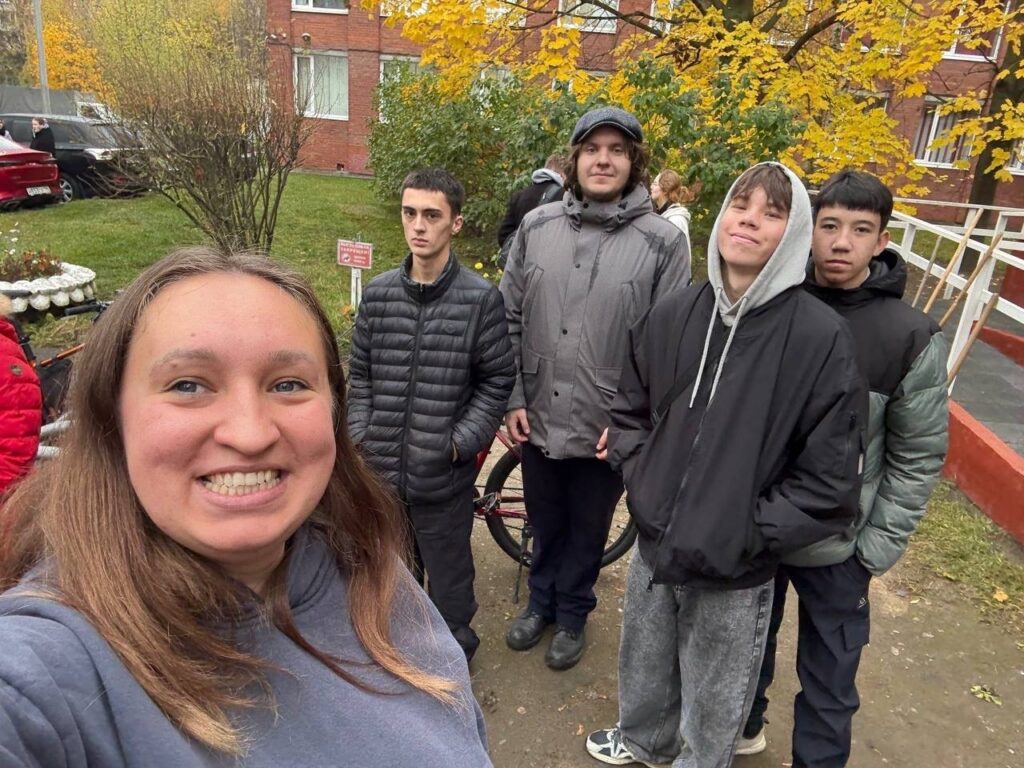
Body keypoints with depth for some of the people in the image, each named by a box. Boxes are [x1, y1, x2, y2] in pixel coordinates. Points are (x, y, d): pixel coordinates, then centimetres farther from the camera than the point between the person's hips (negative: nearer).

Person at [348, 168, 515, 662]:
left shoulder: (480, 298, -9)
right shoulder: (378, 293, 2)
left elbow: (497, 380, -5)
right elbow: (360, 375, 9)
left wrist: (462, 441, -12)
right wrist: (361, 435, 0)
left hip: (444, 478, -3)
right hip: (382, 472, 4)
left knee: (449, 582, 15)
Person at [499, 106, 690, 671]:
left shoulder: (662, 242, -10)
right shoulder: (537, 226, -2)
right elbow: (510, 318, 3)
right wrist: (513, 399, 0)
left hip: (608, 429, -2)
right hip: (537, 419, 3)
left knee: (587, 531, 18)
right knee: (544, 523, 22)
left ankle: (572, 615, 44)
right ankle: (541, 602, 48)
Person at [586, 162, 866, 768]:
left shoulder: (821, 337, -18)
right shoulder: (671, 315, -5)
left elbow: (830, 483, -14)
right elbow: (629, 410, 8)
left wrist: (747, 535, -16)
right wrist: (642, 482, -3)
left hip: (736, 570, -4)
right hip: (654, 545, 5)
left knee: (714, 705, 19)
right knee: (645, 667, 29)